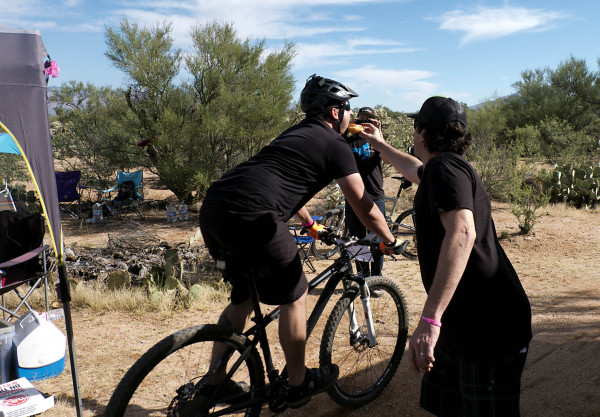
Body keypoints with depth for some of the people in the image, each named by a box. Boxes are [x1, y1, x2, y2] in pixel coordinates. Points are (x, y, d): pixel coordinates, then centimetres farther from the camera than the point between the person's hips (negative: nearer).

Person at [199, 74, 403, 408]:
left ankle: (213, 384, 30)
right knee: (294, 297, 9)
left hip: (213, 208, 9)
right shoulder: (336, 146, 4)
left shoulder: (297, 133, 29)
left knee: (244, 298, 24)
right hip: (249, 217, -9)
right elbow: (364, 207, 5)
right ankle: (299, 384, 26)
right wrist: (390, 241, 21)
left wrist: (311, 224, 56)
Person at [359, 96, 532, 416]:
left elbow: (462, 232, -34)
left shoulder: (445, 166, -17)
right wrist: (380, 144, 54)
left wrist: (430, 320, -41)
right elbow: (415, 169, 41)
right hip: (463, 319, 10)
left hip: (490, 326, -10)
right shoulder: (446, 167, 16)